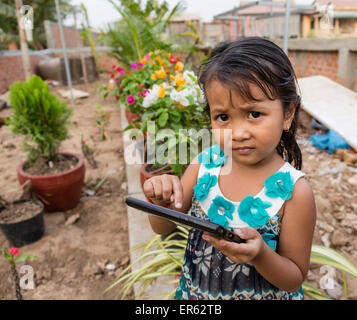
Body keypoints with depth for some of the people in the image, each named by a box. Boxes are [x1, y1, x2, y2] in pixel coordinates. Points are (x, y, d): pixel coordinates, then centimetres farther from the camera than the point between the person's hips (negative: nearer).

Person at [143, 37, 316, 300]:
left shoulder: (293, 191, -24)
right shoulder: (204, 164, -15)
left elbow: (295, 279, -14)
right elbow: (164, 228, -6)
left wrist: (260, 255, -33)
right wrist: (163, 203, -27)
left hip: (262, 294, -3)